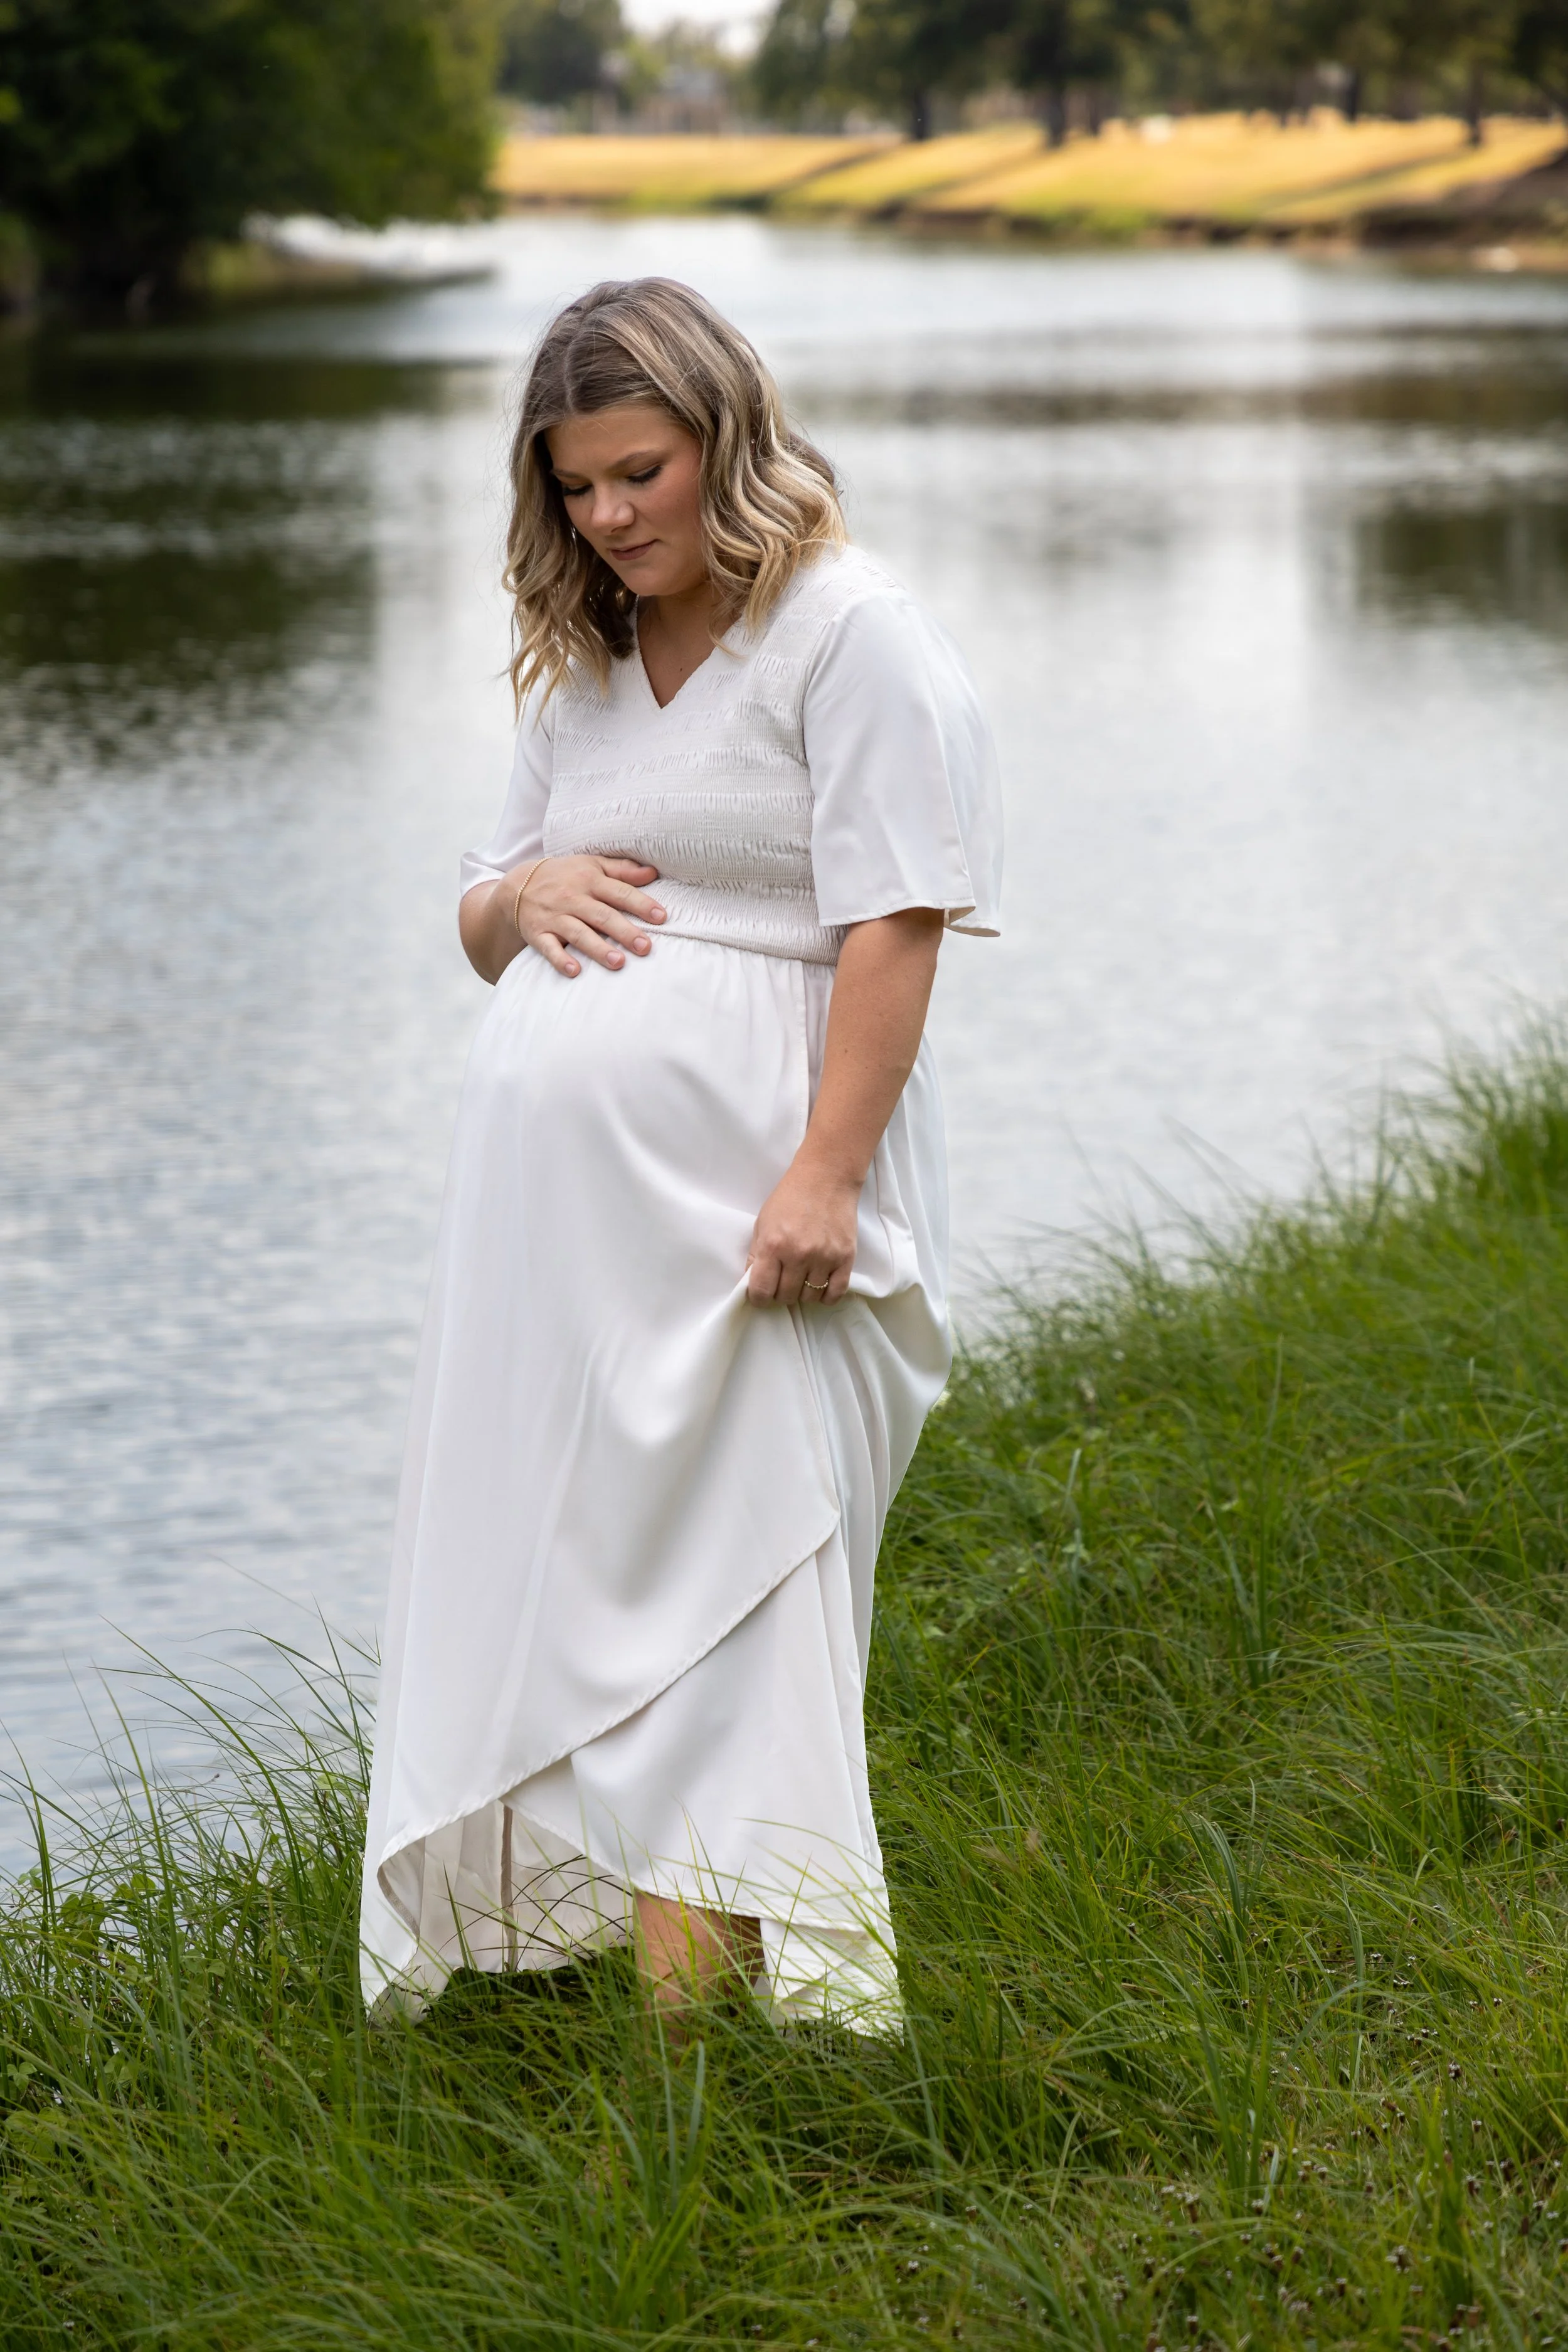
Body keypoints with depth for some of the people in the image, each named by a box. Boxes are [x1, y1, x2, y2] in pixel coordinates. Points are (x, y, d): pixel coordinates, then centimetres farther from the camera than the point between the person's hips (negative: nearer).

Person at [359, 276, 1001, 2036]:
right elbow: (479, 920, 29)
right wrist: (523, 895, 4)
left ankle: (706, 2000, -11)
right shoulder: (582, 669, 21)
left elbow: (895, 924, -12)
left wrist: (826, 1172, -21)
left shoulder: (852, 636, -3)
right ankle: (554, 1940, 9)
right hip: (548, 1207, 8)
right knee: (546, 1574, 4)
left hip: (736, 1214, -8)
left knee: (718, 1566, -10)